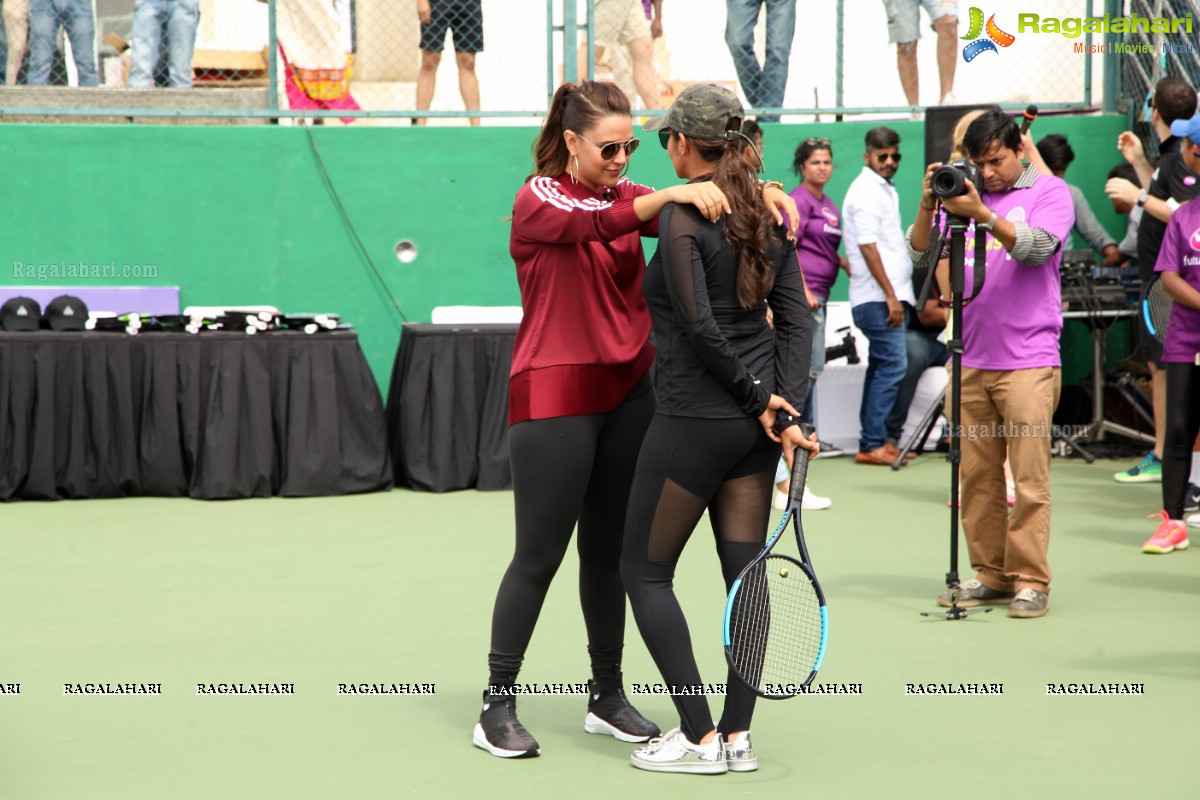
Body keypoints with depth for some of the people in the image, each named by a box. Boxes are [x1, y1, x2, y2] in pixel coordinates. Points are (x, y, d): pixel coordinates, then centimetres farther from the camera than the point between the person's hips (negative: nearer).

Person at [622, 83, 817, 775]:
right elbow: (797, 320, 4)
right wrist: (785, 407, -2)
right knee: (747, 574, 8)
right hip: (756, 428, 7)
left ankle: (699, 738, 3)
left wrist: (760, 399, -9)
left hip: (693, 422, -7)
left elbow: (700, 326, -18)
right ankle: (738, 737, 10)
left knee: (646, 570, 6)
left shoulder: (683, 217, -14)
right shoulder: (769, 216, 7)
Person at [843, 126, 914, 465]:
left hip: (890, 295, 10)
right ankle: (872, 444, -11)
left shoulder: (885, 190, 19)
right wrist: (891, 296, -18)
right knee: (893, 363, -12)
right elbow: (868, 247, -16)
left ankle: (874, 440, 16)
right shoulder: (865, 192, -10)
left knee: (882, 366, 11)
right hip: (878, 297, -10)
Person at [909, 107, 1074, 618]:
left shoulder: (1050, 193, 2)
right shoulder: (962, 196, 13)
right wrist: (927, 206, -11)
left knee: (1029, 480, -6)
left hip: (1028, 361, -4)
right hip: (971, 361, 4)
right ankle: (990, 576, 13)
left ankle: (1030, 581, -2)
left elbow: (1037, 247, -15)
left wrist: (982, 214, -26)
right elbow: (922, 258, 6)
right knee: (977, 478, 5)